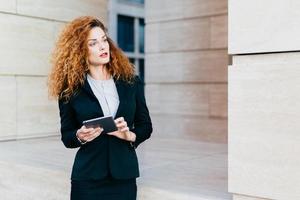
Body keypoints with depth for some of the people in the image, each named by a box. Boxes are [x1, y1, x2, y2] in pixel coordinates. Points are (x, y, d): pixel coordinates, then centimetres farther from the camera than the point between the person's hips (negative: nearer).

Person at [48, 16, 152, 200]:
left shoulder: (131, 82, 3)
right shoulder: (70, 89, -1)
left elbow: (145, 126, 7)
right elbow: (66, 136, 4)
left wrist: (130, 135, -13)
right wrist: (80, 136, -17)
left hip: (125, 176, 1)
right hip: (88, 179, -1)